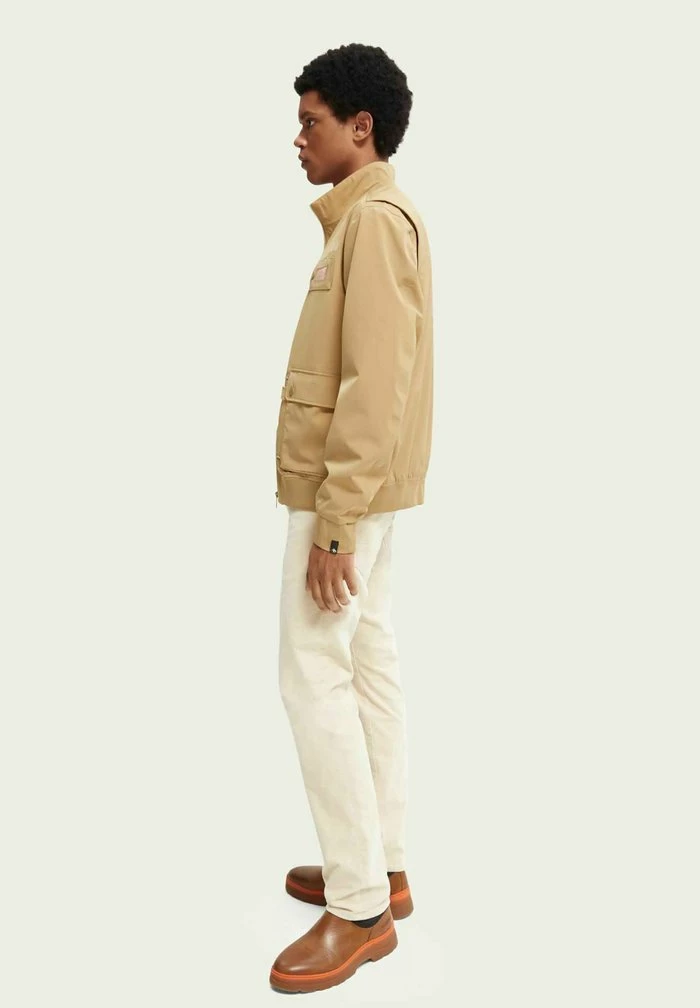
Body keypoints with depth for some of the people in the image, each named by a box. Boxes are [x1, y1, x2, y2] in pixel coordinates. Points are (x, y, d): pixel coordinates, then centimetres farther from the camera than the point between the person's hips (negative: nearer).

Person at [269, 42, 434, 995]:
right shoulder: (372, 217, 16)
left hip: (345, 494, -10)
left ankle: (360, 907, 4)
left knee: (315, 678, -6)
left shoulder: (374, 219, -16)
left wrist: (333, 521, -23)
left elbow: (375, 387, -23)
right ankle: (381, 868, 24)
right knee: (368, 665, 13)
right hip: (363, 491, 10)